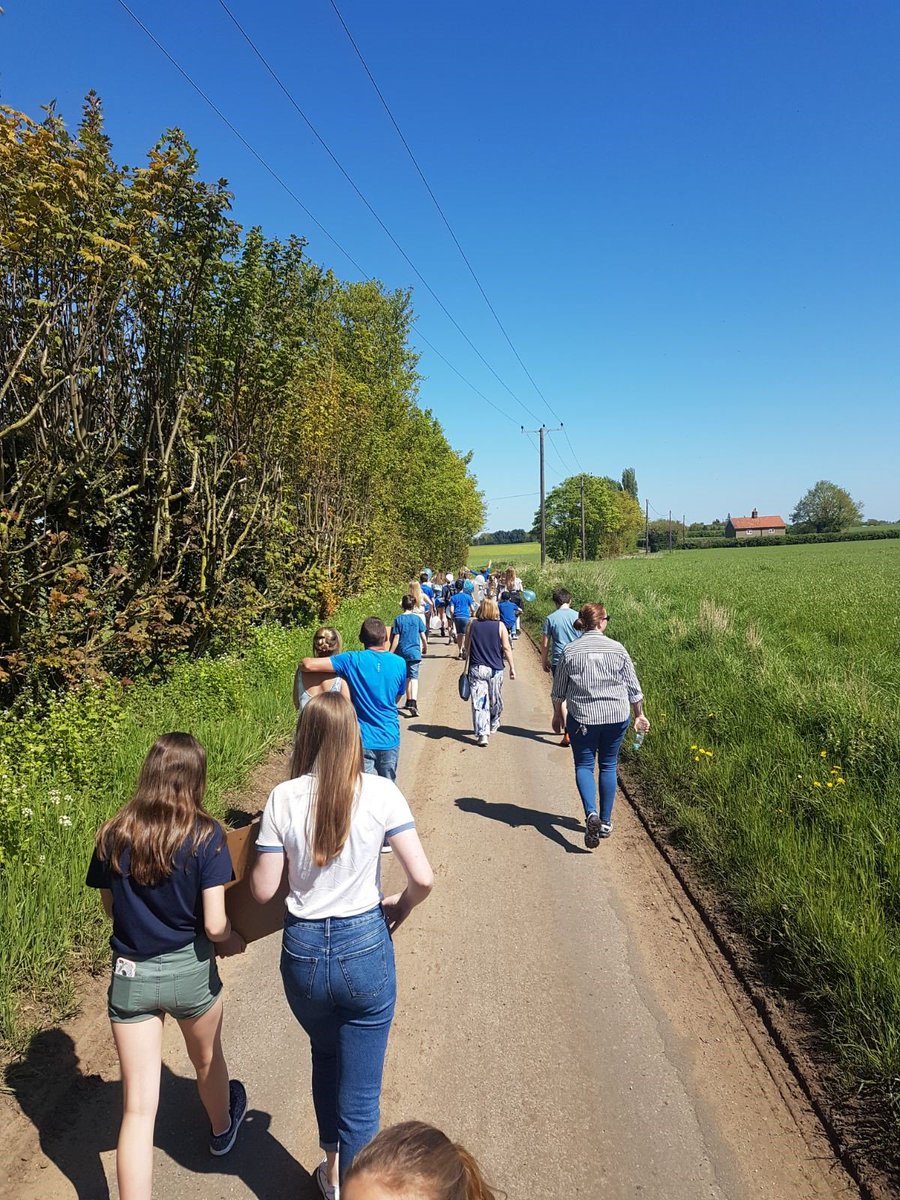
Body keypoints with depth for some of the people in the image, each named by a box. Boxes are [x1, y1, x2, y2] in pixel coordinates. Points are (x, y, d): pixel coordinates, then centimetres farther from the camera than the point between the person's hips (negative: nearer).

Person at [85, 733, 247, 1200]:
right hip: (189, 970, 0)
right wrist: (234, 942, 3)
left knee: (139, 1107, 9)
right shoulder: (205, 836, -19)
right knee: (206, 1060, 29)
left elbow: (110, 907, 5)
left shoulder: (113, 836, -9)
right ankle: (222, 1127, 57)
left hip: (130, 975, 1)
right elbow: (214, 925, -19)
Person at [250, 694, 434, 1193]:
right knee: (360, 1095, 14)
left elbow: (262, 890, -6)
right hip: (364, 948, -2)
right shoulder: (380, 793, -13)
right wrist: (399, 907, 5)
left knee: (325, 1056, 32)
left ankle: (333, 1171, 50)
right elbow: (422, 877, -15)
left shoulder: (283, 798, -11)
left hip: (303, 951, 3)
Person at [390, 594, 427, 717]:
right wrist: (425, 647, 22)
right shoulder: (417, 618, -1)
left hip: (402, 653, 1)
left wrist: (391, 653, 2)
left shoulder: (398, 619, -2)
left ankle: (409, 701, 28)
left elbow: (396, 639, -4)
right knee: (414, 678, -7)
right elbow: (423, 636, 4)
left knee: (407, 677, 16)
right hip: (414, 652, -1)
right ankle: (413, 703, -24)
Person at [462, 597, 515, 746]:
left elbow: (467, 647, 5)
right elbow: (506, 648, -3)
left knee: (479, 702, -1)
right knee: (495, 700, 19)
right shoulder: (500, 626, -3)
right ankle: (494, 724, 38)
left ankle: (482, 733, -10)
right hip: (495, 669, 0)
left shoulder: (472, 624, 0)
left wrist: (467, 660, 18)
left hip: (476, 668, 0)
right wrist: (512, 667, 3)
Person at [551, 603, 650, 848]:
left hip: (582, 717, -1)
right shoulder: (617, 649, -3)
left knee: (584, 766, 8)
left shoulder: (570, 651, -6)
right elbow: (633, 687, 3)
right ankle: (606, 822, 21)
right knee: (608, 766, 14)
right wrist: (639, 715, 16)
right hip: (616, 717, 2)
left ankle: (591, 814, -14)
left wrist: (557, 714, 16)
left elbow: (559, 689, 2)